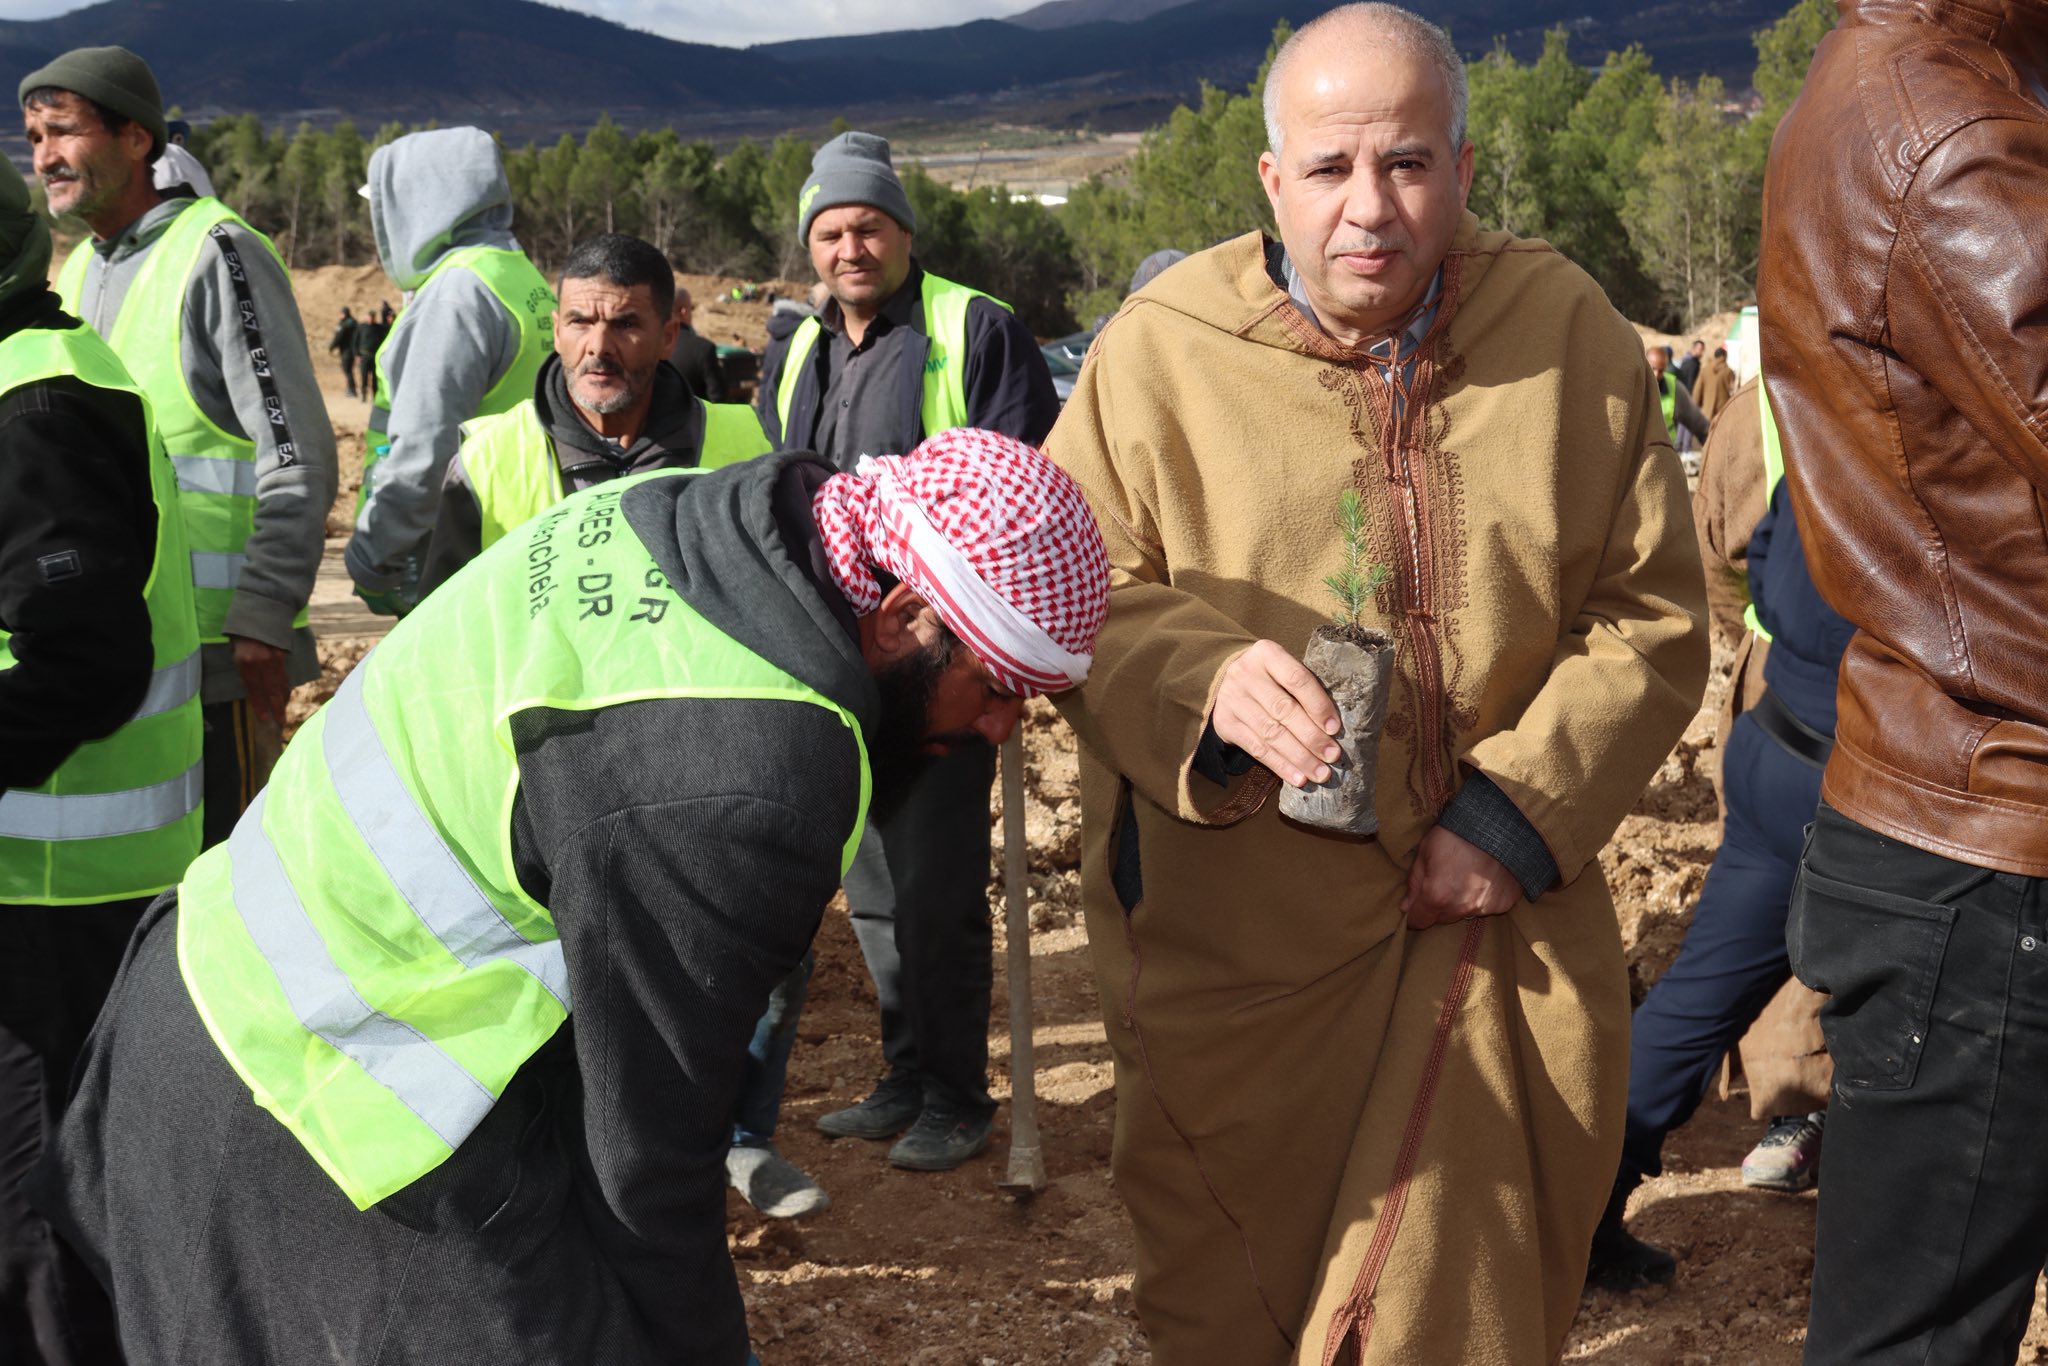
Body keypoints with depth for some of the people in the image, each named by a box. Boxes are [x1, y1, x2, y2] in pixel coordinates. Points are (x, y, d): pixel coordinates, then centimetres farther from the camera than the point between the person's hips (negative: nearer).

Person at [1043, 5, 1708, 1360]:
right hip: (1237, 935, -1)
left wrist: (1519, 814, -9)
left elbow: (1652, 620, 3)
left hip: (1494, 932, 2)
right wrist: (1202, 682, -23)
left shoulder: (1574, 335, 1)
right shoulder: (1161, 350, -4)